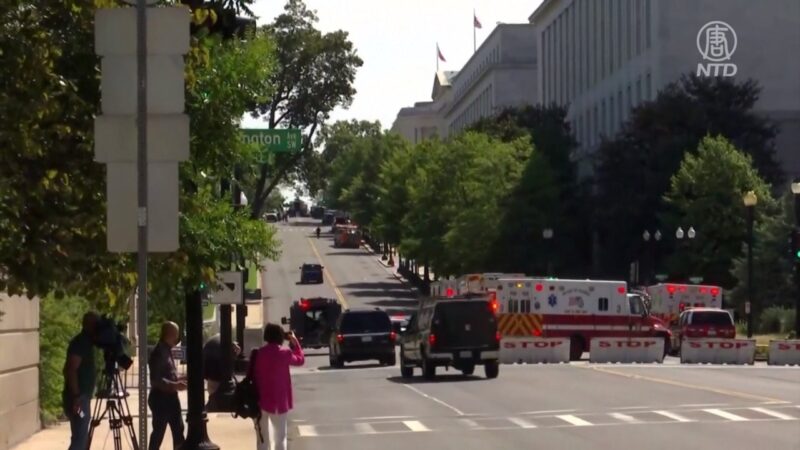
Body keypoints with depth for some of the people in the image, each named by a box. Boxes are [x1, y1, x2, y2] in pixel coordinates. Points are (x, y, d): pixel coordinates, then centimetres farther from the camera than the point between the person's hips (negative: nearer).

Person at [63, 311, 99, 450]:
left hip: (82, 397, 10)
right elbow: (71, 370, -24)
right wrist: (76, 396, -27)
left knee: (81, 438, 13)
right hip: (78, 399, -10)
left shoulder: (85, 343, 16)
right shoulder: (80, 343, -14)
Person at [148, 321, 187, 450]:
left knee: (178, 429, 11)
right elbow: (156, 379, -24)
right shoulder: (159, 352, -18)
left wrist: (178, 379, 8)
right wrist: (174, 385, -26)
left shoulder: (167, 350, 12)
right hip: (160, 398, -10)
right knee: (159, 432, -2)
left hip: (170, 397, 10)